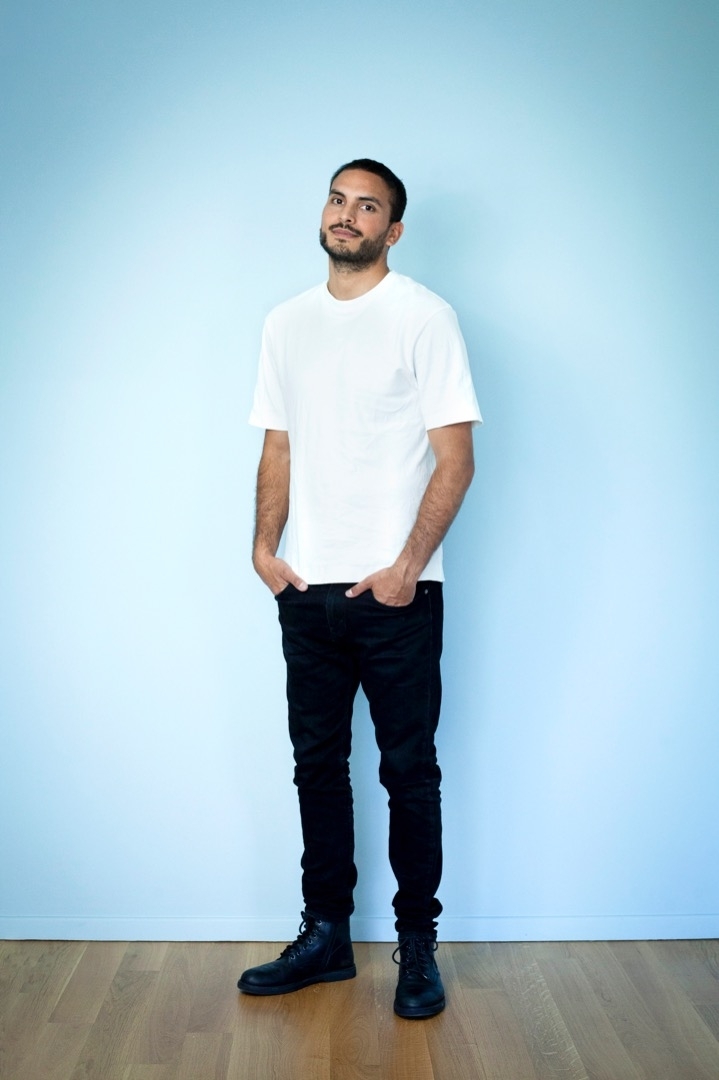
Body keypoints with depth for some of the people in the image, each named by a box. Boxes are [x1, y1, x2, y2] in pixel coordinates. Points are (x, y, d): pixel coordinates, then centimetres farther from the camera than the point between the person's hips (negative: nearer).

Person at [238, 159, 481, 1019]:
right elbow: (278, 450, 14)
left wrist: (407, 566, -16)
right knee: (317, 763, 12)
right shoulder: (286, 324, 13)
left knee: (408, 770, 4)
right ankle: (325, 935, 26)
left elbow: (455, 458, -8)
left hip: (395, 592, -5)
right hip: (307, 591, 5)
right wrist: (264, 546, 0)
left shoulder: (423, 317, -3)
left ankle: (418, 944, 18)